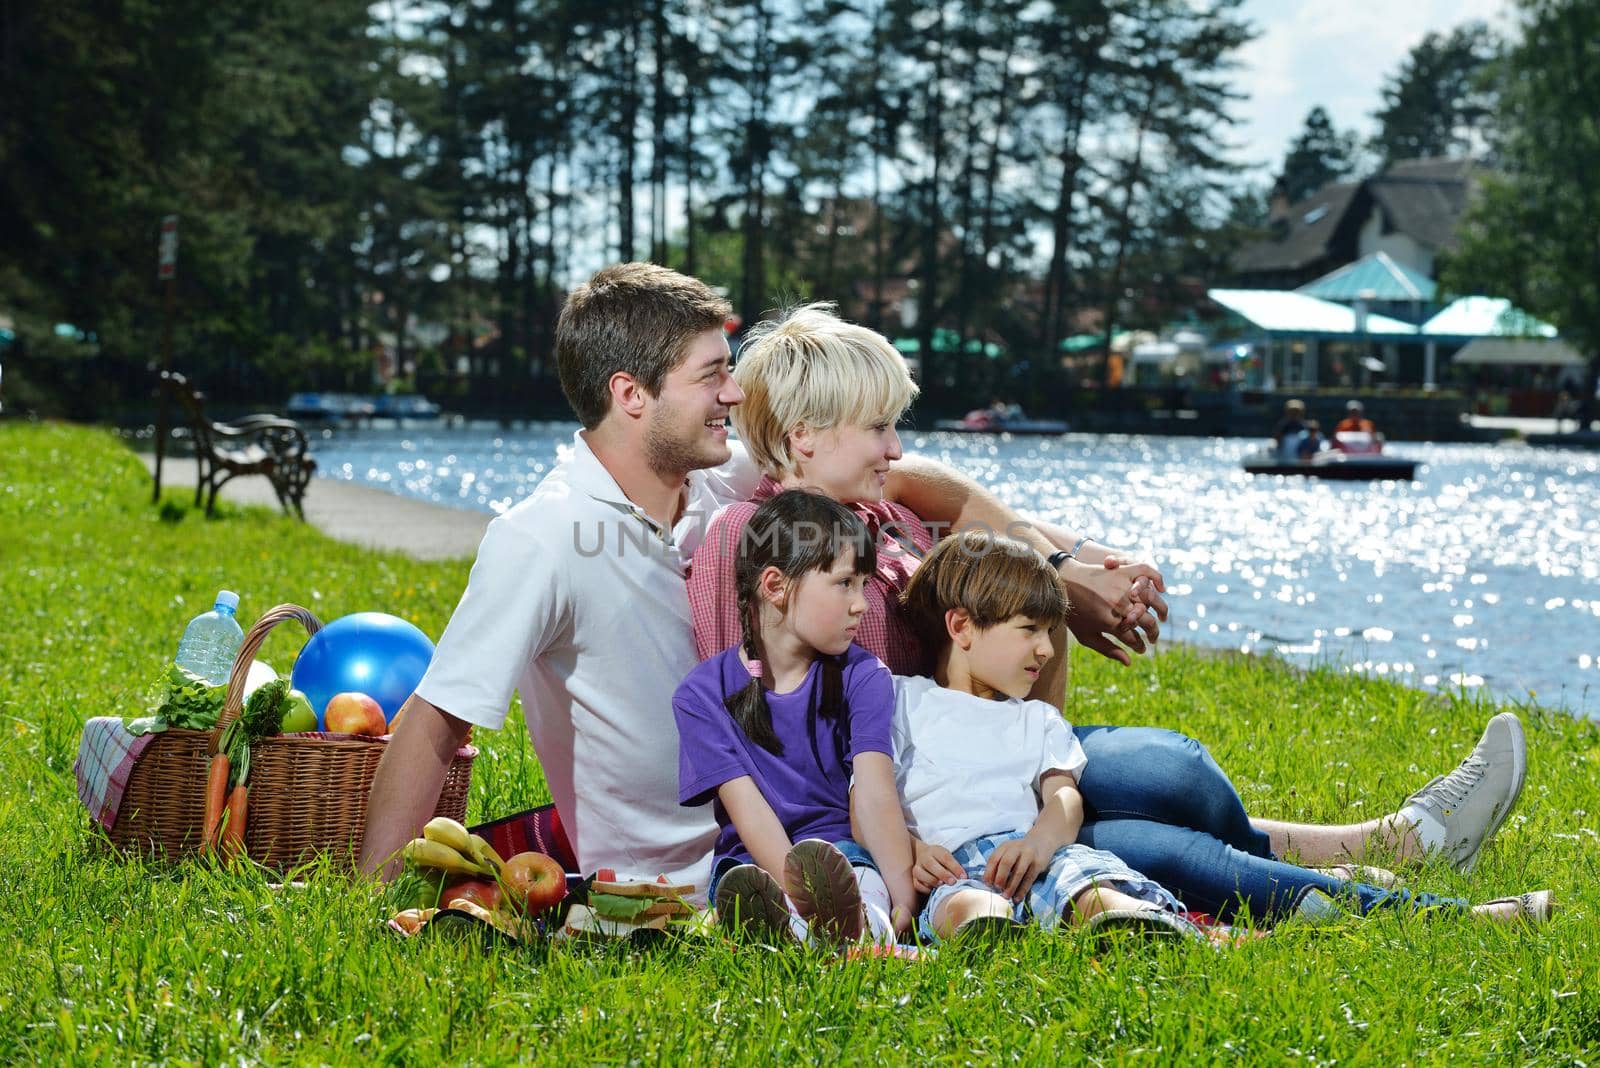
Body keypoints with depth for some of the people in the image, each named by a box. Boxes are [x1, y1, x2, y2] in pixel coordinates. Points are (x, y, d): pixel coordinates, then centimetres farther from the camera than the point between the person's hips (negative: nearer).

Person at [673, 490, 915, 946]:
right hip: (753, 863, 0)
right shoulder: (703, 694, 1)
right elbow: (748, 811, -11)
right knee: (740, 883, -36)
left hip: (845, 852, 0)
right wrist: (806, 893, -30)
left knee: (842, 859, -36)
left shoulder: (863, 677, 6)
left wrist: (902, 895, -27)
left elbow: (875, 796, -9)